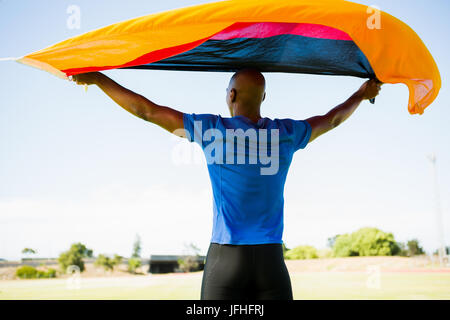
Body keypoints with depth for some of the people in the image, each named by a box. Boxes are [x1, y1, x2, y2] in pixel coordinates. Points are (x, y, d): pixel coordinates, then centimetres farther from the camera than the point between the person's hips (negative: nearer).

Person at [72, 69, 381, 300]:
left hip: (225, 257, -2)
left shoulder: (212, 130, -4)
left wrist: (97, 78, 13)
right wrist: (361, 94, 43)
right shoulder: (286, 134, 4)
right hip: (271, 259, 2)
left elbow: (146, 110, 1)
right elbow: (332, 119, 23)